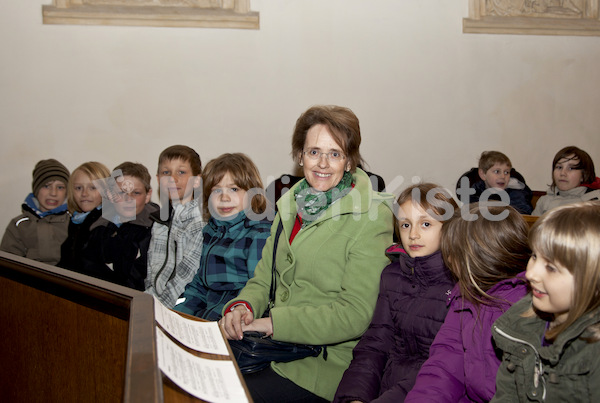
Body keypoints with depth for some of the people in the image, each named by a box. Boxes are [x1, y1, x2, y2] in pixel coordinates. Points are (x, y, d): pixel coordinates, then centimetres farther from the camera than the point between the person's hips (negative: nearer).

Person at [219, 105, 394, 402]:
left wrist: (275, 322, -19)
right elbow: (264, 279, 13)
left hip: (326, 363, -5)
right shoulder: (292, 205, 10)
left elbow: (356, 314, -16)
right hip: (278, 347, 6)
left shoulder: (371, 219, -11)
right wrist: (242, 307, -10)